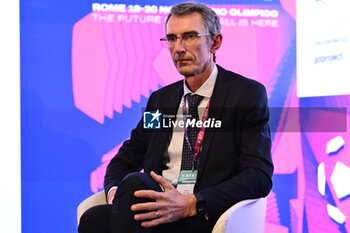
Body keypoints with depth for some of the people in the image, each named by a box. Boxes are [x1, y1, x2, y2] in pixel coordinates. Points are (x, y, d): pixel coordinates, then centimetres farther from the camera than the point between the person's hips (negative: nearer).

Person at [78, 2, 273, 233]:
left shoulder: (248, 94, 2)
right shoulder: (160, 99, 20)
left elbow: (260, 176, -8)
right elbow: (125, 160, 22)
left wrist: (191, 204, -23)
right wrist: (115, 189, -5)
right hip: (157, 210, 4)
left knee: (134, 183, -32)